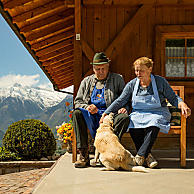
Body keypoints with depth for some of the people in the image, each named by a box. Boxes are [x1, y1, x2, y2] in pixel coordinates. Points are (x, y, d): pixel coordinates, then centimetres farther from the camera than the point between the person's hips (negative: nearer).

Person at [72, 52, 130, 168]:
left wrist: (124, 108, -11)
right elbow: (78, 101, 14)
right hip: (91, 117, 2)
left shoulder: (117, 79, 15)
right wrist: (87, 107, -8)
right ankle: (84, 155, -30)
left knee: (125, 118, -32)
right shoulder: (86, 81, 19)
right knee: (77, 113, -28)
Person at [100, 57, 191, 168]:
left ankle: (140, 156, -31)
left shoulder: (161, 82, 0)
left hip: (158, 114, -2)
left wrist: (182, 104, -15)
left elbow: (173, 98, 6)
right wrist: (106, 113, -2)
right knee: (132, 125, -33)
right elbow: (120, 101, 7)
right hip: (138, 114, 2)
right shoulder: (132, 85, 6)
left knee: (153, 125, -38)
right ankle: (148, 156, -23)